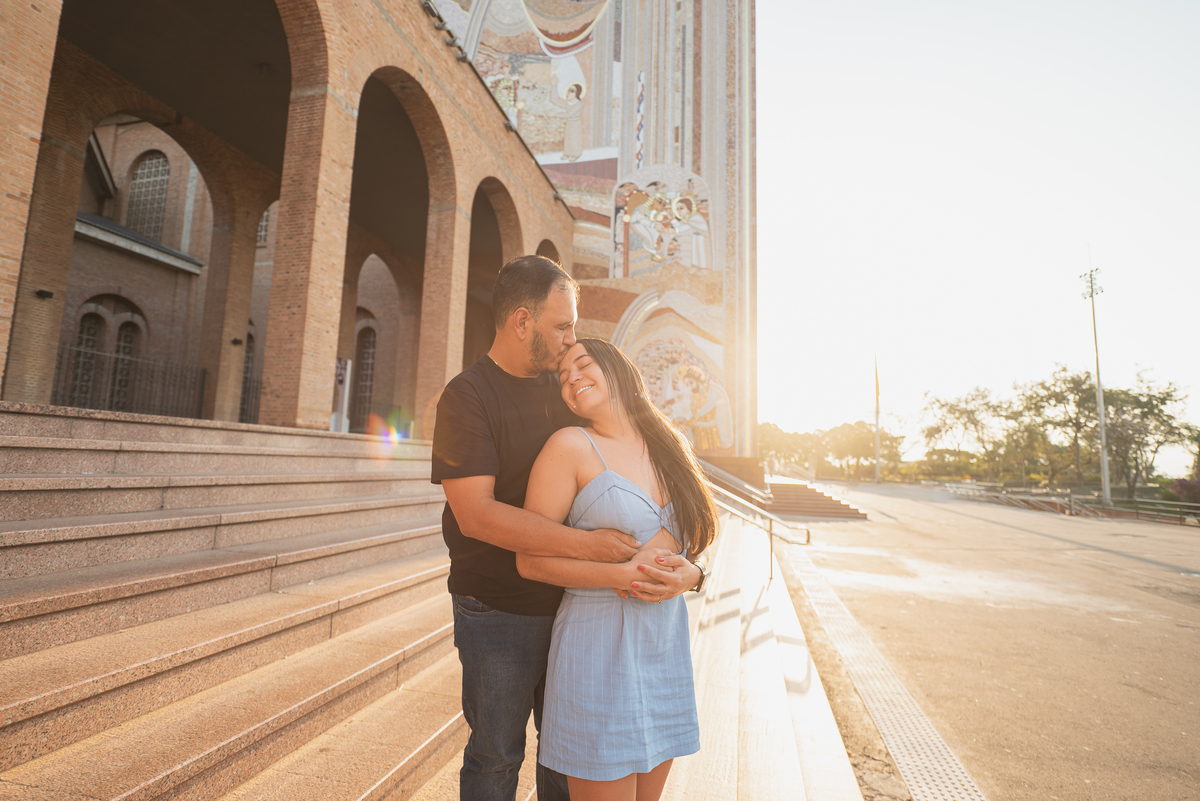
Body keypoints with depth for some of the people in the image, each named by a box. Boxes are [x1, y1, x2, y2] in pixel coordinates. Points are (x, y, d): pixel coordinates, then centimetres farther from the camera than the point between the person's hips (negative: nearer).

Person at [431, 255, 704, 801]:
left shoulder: (561, 391, 7)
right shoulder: (467, 397, -14)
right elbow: (476, 514, -24)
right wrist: (585, 545, -29)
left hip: (568, 604, 6)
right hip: (498, 613, -5)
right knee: (496, 757, 12)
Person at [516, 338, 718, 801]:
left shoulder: (668, 446, 7)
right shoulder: (571, 446, -10)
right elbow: (530, 560, -11)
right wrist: (619, 576, -20)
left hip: (666, 640, 6)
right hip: (600, 645, -5)